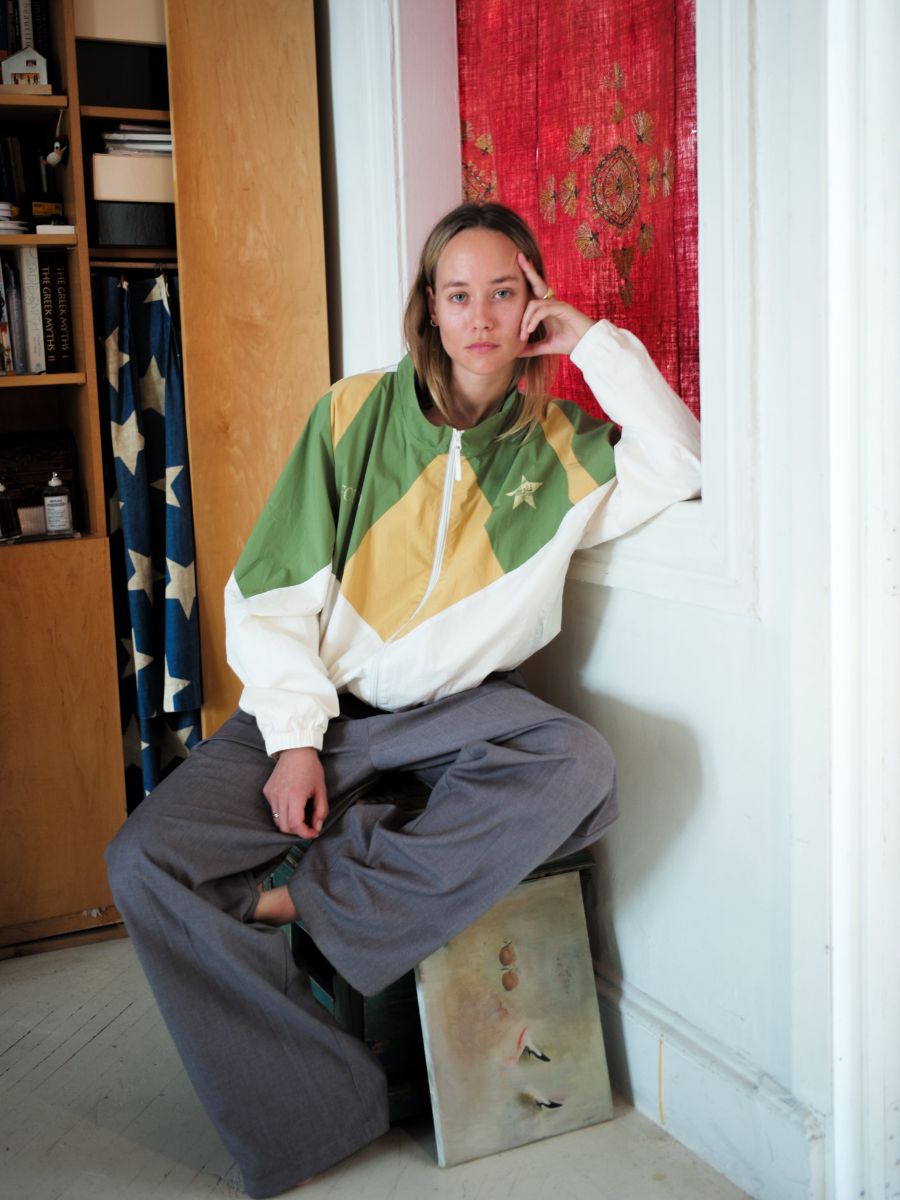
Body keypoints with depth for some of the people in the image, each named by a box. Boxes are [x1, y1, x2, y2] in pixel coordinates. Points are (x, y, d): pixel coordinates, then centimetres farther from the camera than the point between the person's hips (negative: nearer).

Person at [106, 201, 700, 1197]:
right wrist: (295, 739, -12)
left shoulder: (560, 446, 2)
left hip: (459, 706, 1)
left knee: (579, 770, -32)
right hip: (325, 703, 0)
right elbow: (270, 592, -2)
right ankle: (319, 1116, -15)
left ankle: (312, 899, -23)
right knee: (147, 860, -21)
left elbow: (685, 469, -15)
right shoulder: (355, 416, -2)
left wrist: (596, 342, -11)